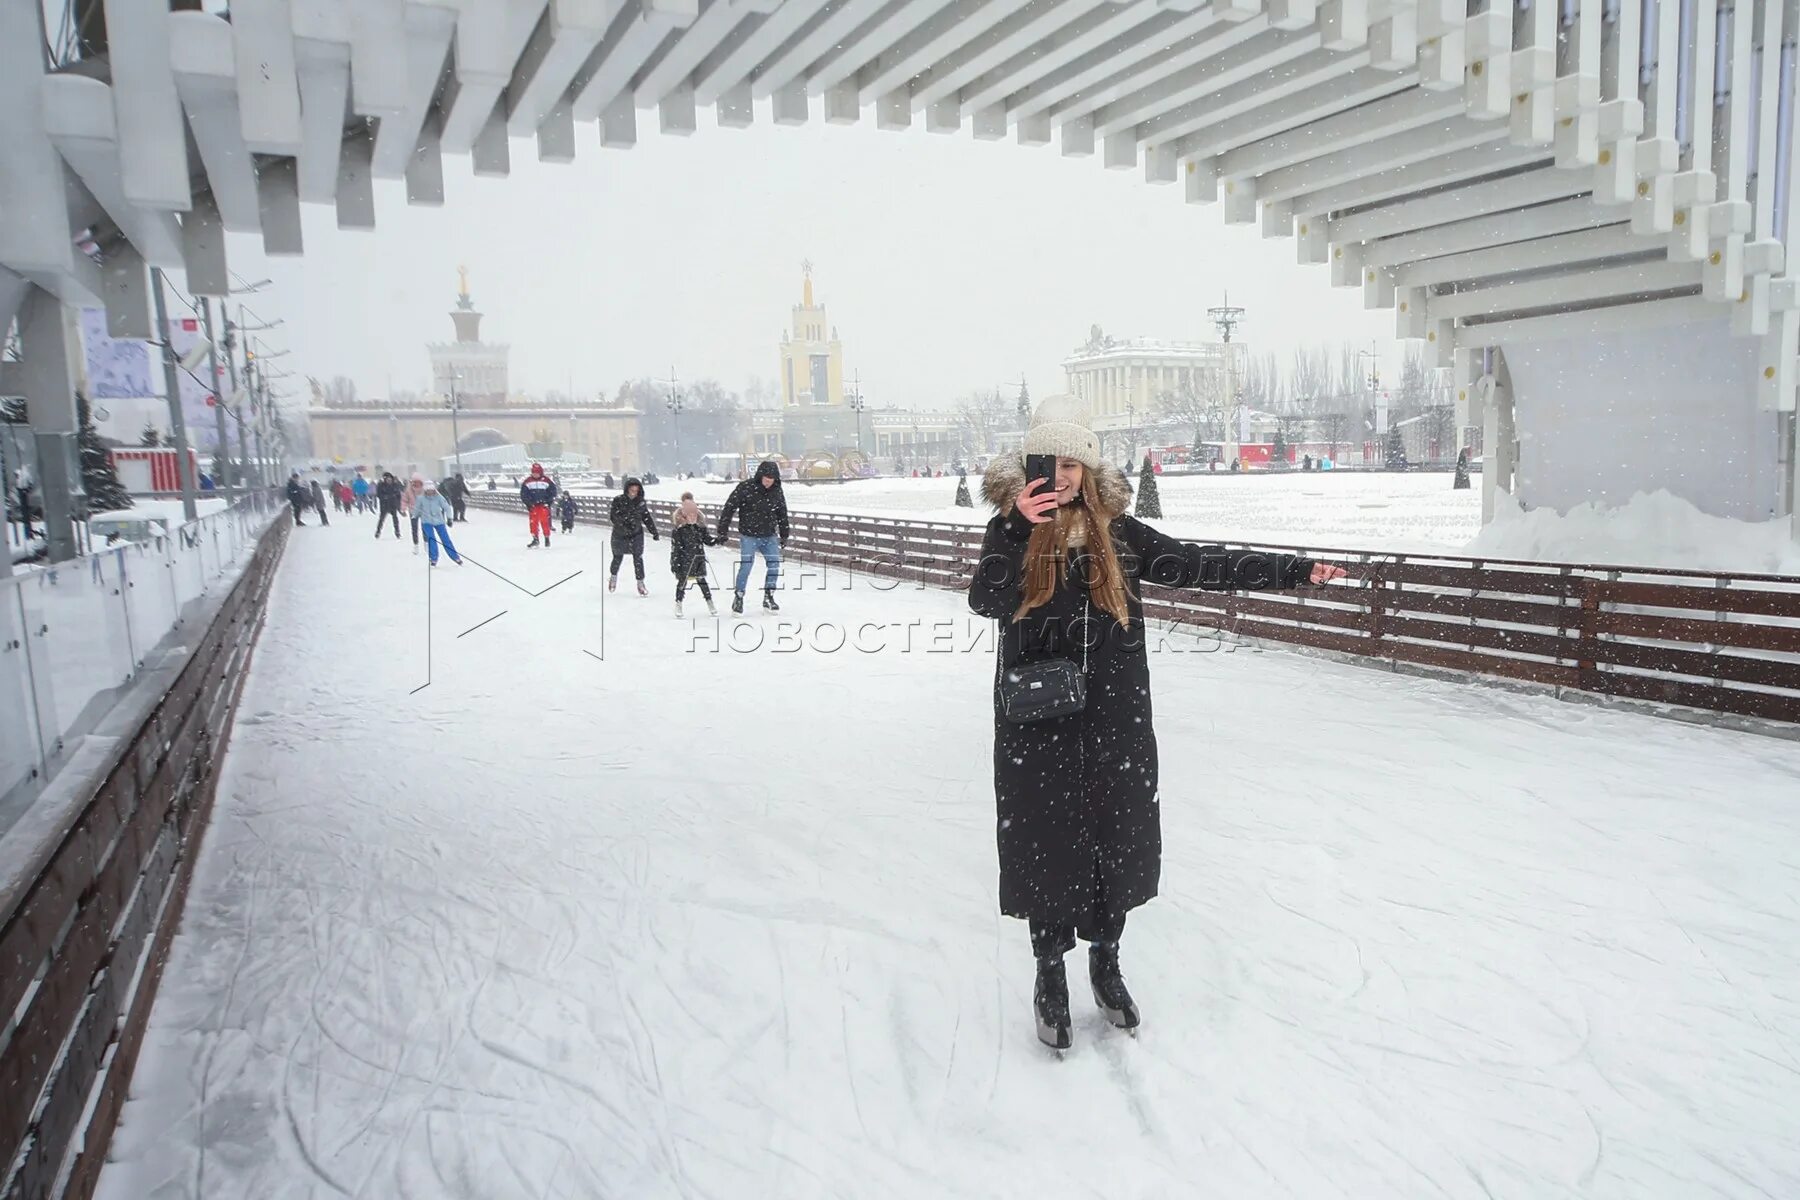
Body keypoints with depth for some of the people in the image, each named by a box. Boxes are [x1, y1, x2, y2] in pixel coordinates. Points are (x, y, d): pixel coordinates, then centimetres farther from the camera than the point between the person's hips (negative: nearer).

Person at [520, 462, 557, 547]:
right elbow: (523, 493, 9)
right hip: (532, 505, 2)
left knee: (544, 521, -8)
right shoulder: (527, 481, 4)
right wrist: (527, 502, -1)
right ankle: (535, 539, 7)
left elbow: (553, 491, 4)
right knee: (533, 522, -1)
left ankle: (547, 538, 5)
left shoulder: (546, 480, 0)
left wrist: (549, 501, -4)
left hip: (543, 505, -2)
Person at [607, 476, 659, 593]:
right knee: (618, 557, 16)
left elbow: (647, 518, 2)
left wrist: (655, 533, 3)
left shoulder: (641, 502, -6)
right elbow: (614, 517, -17)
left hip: (636, 534, 1)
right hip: (619, 534, 0)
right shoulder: (618, 500, -13)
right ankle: (613, 576, 44)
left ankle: (640, 583, 3)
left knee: (638, 558, -7)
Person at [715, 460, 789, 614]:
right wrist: (722, 532, -11)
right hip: (750, 536, -4)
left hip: (770, 537, 4)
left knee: (774, 565, -1)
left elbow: (782, 514, 15)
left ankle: (768, 597, 14)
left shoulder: (776, 491, 1)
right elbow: (729, 509, -10)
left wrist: (784, 535, 19)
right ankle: (738, 598, 6)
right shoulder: (745, 488, -13)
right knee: (746, 566, -9)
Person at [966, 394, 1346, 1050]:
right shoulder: (1012, 527, -1)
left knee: (1116, 837, 11)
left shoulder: (1119, 533, 4)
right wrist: (1019, 528, -26)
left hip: (1114, 717, 2)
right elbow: (985, 600, -15)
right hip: (1037, 720, -2)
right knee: (1047, 842, 5)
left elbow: (1200, 565, 4)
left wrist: (1296, 570, 0)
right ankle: (1050, 976, 25)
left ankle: (1105, 963, 33)